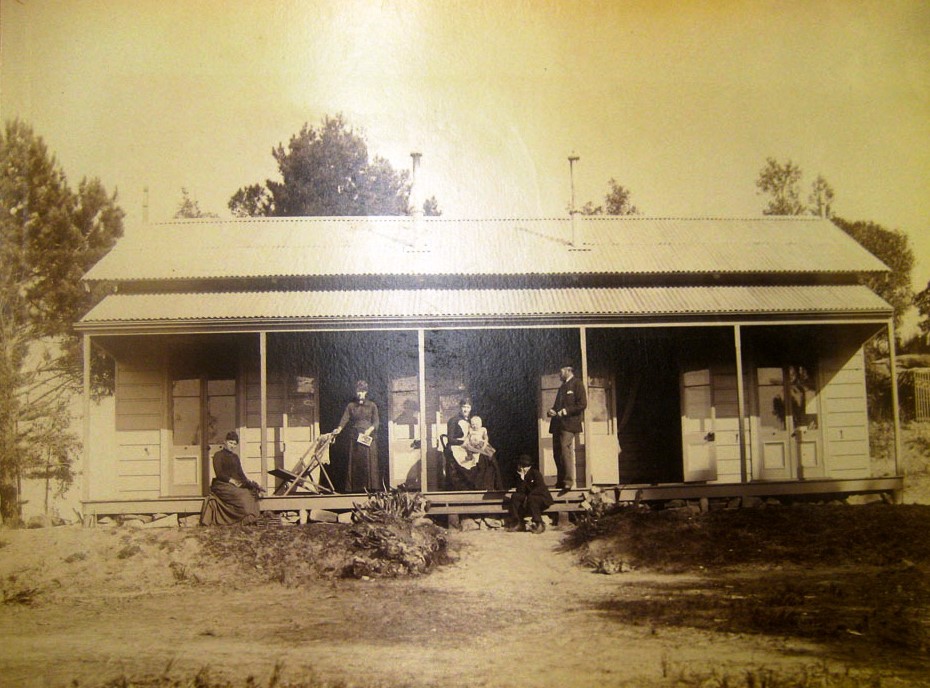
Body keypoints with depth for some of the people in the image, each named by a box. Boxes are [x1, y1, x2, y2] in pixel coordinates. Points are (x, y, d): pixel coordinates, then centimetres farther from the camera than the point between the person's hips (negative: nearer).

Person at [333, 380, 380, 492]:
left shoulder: (372, 405, 9)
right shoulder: (351, 406, 11)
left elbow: (376, 421, 2)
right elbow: (345, 419, -1)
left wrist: (370, 429, -17)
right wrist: (339, 429, -20)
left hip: (368, 437, -1)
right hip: (355, 438, 1)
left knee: (369, 462, -5)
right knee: (355, 463, -3)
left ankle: (370, 487, -5)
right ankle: (356, 487, -3)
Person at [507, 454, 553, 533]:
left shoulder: (535, 473, -11)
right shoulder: (521, 475, 5)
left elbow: (540, 489, -21)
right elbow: (520, 491, -6)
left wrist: (528, 495, -21)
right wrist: (522, 479, -18)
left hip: (543, 498, -6)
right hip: (529, 498, 6)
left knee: (531, 498, -36)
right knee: (514, 497, -11)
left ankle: (540, 524, -30)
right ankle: (519, 523, -12)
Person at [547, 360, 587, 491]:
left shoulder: (577, 383, 0)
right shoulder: (562, 387, 25)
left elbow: (582, 404, -10)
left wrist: (566, 411, -15)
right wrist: (551, 411, 8)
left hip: (569, 423, -8)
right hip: (558, 424, 8)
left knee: (565, 450, -18)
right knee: (557, 452, 4)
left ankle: (568, 482, -19)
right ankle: (560, 481, 9)